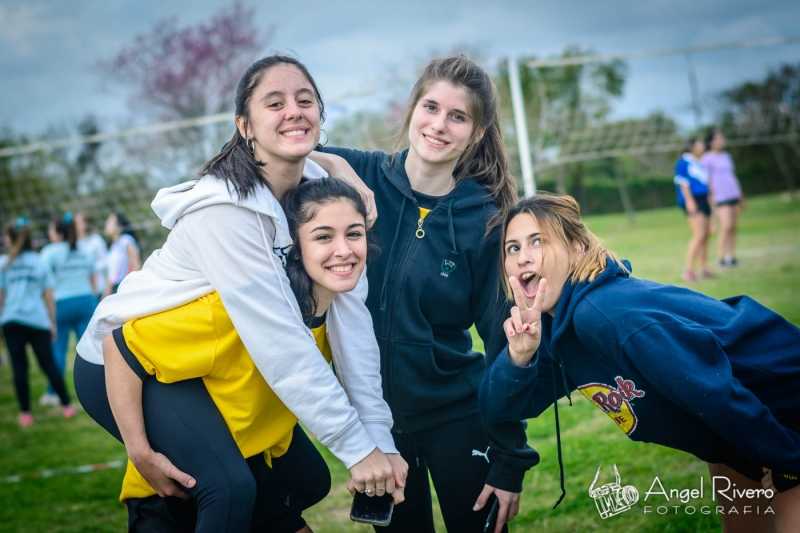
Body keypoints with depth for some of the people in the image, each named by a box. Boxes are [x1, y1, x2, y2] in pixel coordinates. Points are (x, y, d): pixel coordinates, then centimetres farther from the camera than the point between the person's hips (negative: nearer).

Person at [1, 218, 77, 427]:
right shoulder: (40, 263, 8)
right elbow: (49, 297, 7)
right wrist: (53, 323, 13)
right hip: (38, 321, 1)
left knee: (19, 367, 3)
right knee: (48, 364, 8)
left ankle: (25, 414, 4)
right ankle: (66, 406, 11)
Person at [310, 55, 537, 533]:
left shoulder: (487, 219, -10)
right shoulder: (363, 176, -7)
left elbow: (504, 342, -6)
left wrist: (510, 460, -6)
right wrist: (322, 163, -24)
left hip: (457, 418, -1)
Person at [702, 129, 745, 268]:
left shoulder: (726, 156, 18)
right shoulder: (707, 158, -3)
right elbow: (706, 179, -7)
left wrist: (741, 196, 22)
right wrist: (711, 197, -14)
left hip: (733, 194, 7)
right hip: (720, 197, -7)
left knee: (733, 227, 5)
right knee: (726, 226, -15)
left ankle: (732, 257, 8)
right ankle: (721, 258, -10)